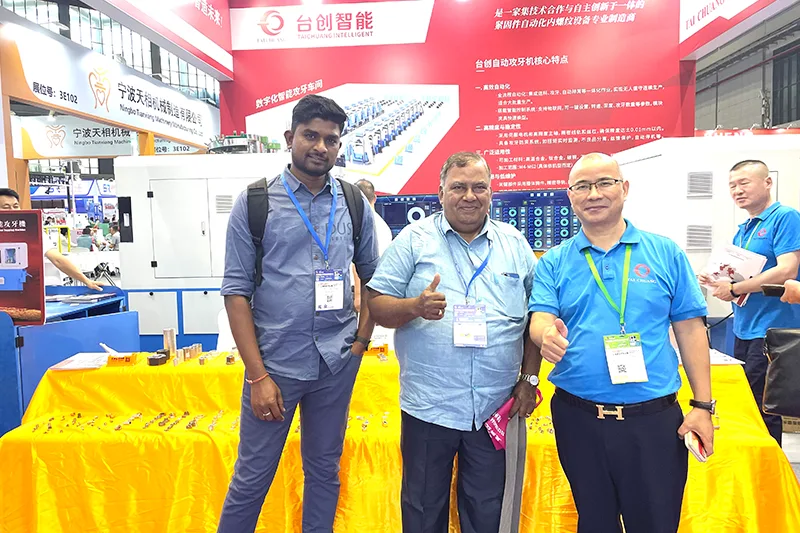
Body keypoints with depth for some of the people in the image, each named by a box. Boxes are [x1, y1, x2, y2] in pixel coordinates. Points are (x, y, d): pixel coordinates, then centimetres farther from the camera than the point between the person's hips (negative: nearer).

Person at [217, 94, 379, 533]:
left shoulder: (356, 205, 3)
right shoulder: (254, 203, -4)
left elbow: (372, 277, 13)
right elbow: (236, 290, -6)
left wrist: (362, 340, 5)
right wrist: (258, 375, -10)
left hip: (337, 364, 3)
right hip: (275, 363, -2)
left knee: (324, 471, 17)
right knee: (251, 479, 10)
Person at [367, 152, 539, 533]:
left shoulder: (515, 244, 7)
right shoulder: (414, 239, -1)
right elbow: (377, 305, -5)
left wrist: (529, 378, 4)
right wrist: (415, 306, -24)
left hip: (497, 409, 2)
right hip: (428, 406, -2)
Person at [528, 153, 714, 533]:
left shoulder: (665, 254, 2)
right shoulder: (554, 263, 2)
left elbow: (690, 329, 3)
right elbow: (540, 320, -8)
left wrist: (702, 405, -2)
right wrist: (547, 334, -32)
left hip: (654, 419, 0)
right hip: (578, 418, 1)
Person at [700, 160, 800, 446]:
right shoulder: (742, 231, 15)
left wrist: (734, 289, -16)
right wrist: (719, 282, 0)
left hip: (771, 329, -8)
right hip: (744, 330, 9)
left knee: (761, 410, -1)